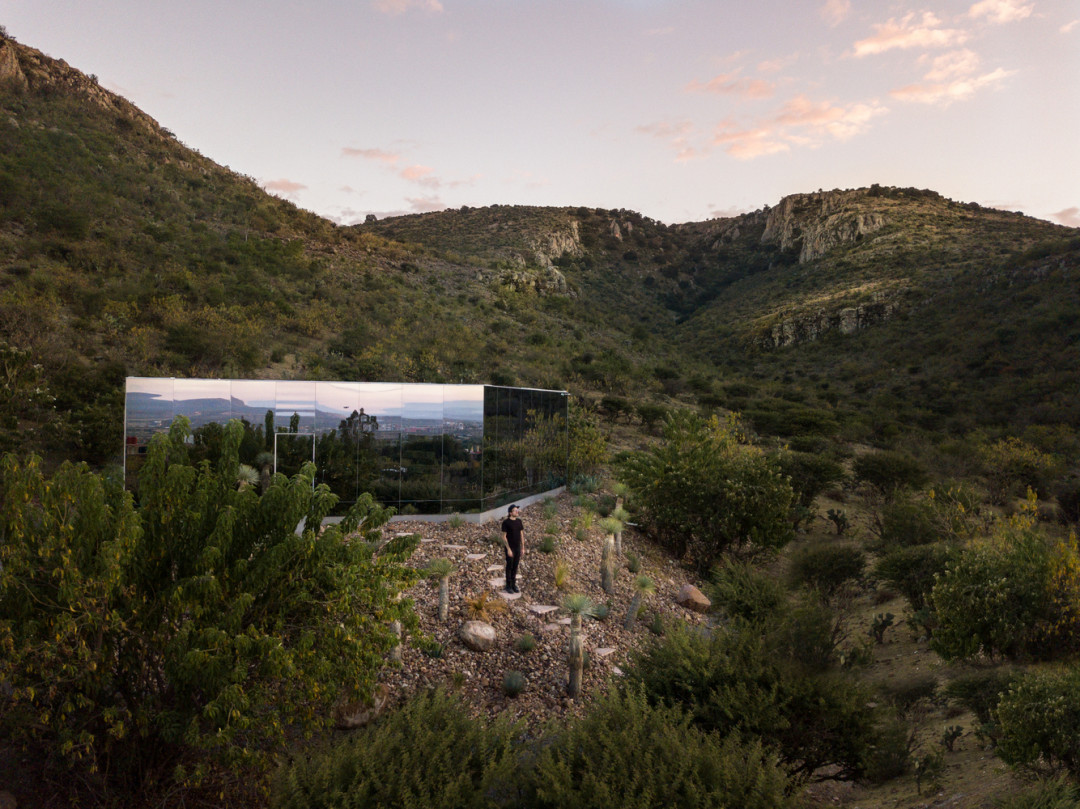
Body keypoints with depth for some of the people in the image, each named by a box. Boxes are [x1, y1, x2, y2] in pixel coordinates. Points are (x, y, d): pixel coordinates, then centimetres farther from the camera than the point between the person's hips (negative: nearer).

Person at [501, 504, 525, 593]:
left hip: (517, 548, 5)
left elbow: (521, 535, 8)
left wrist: (523, 548, 6)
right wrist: (508, 549, -18)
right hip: (510, 548, -5)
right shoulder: (506, 522, -14)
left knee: (515, 567, 12)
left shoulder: (519, 521, 3)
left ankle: (514, 585, 23)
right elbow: (504, 537, -14)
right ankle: (508, 586, 16)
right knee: (509, 567, 4)